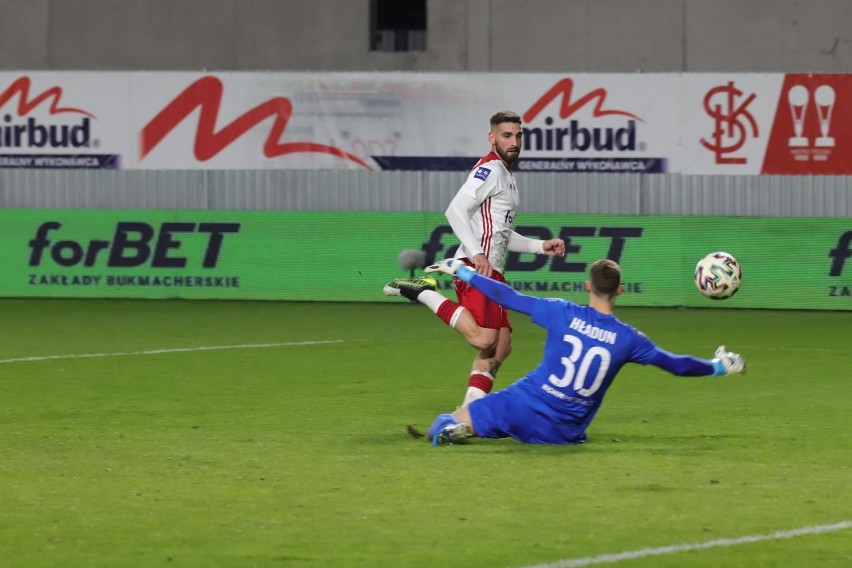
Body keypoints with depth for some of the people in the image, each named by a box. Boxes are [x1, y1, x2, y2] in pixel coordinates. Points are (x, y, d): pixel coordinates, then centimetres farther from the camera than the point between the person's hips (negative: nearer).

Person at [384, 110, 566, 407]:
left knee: (501, 346, 10)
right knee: (483, 338, -27)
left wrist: (541, 246, 25)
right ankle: (424, 293, -17)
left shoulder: (506, 175, 25)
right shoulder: (490, 169, -6)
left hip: (490, 270, 11)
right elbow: (455, 210, -18)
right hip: (476, 269, -11)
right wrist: (476, 254, -25)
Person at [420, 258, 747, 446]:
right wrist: (718, 367, 25)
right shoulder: (627, 339, -3)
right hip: (562, 433, 2)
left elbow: (508, 298, 0)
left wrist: (462, 272, 11)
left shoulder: (563, 314, -5)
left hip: (522, 404, -2)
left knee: (446, 425, 7)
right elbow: (676, 365, 8)